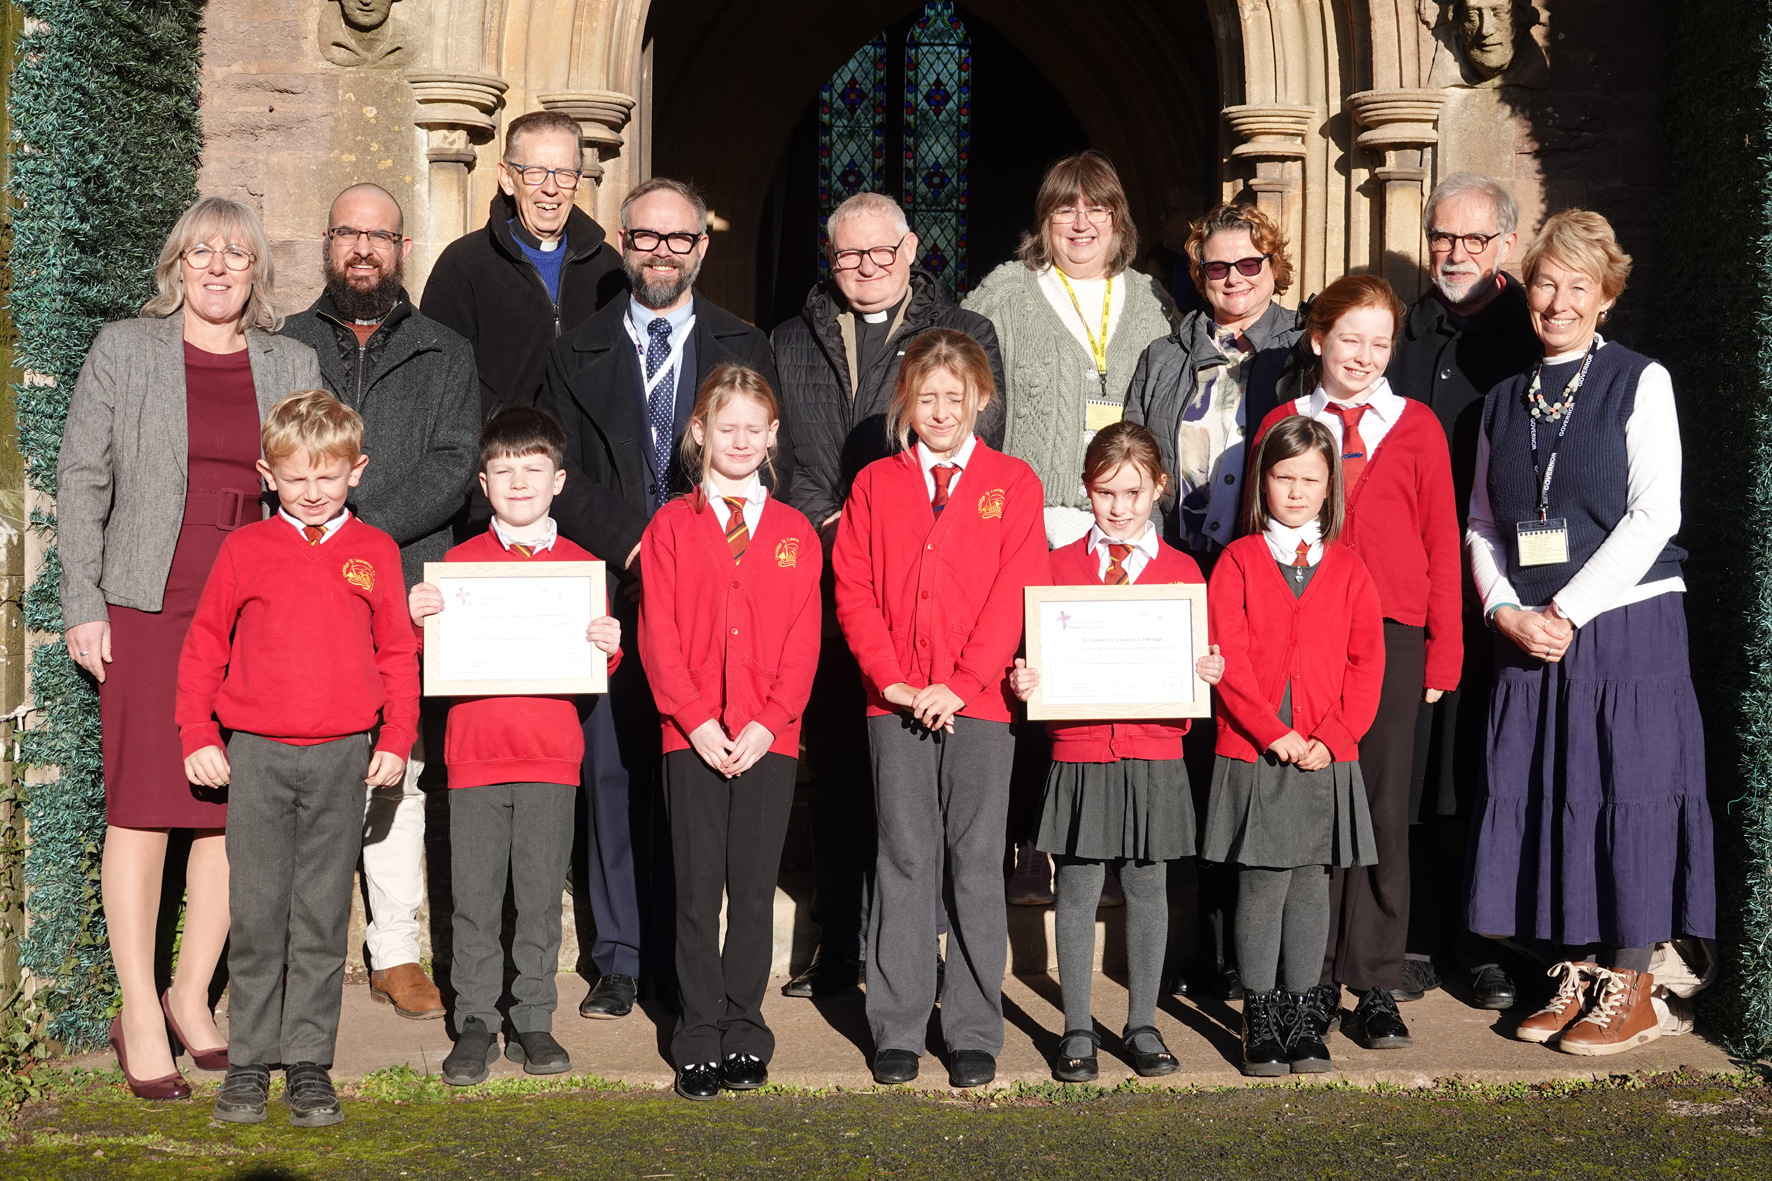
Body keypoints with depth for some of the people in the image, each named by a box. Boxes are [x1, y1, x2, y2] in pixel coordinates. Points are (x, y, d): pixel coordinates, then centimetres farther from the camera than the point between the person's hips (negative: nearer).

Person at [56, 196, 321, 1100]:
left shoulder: (294, 364, 12)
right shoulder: (122, 351, 5)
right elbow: (81, 481, 4)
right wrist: (84, 607, -3)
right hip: (149, 610, -2)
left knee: (237, 809, 3)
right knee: (142, 807, -3)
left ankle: (192, 998, 17)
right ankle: (140, 1018, 4)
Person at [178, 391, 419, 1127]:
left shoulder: (375, 551, 6)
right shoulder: (245, 548, 4)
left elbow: (397, 653, 10)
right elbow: (203, 646, 8)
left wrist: (397, 740, 3)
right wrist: (197, 737, 3)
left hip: (342, 758, 0)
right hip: (256, 756, 0)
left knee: (322, 918, 5)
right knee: (255, 915, 3)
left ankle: (309, 1064, 12)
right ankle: (249, 1063, 13)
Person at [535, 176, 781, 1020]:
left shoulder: (746, 349, 12)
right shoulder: (577, 354, 12)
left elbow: (764, 472, 6)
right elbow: (558, 473, 5)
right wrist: (629, 543, -9)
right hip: (613, 593, 0)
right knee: (612, 773, 0)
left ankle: (689, 957, 8)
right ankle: (620, 960, 9)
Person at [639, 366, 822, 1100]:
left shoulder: (795, 533, 8)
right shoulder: (671, 526, 5)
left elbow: (804, 639, 3)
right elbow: (658, 633, -1)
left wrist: (769, 721, -9)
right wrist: (695, 718, -11)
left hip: (769, 736, 1)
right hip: (691, 734, -1)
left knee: (754, 888, 5)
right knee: (697, 890, 3)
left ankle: (744, 1032, 15)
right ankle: (700, 1038, 12)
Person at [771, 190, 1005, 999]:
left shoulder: (967, 336, 9)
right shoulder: (791, 344, 18)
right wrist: (823, 523, -5)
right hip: (823, 583, 3)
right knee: (834, 771, 5)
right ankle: (839, 945, 13)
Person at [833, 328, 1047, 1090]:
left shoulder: (1012, 483, 5)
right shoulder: (875, 484, 10)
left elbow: (1016, 592, -3)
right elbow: (852, 591, 4)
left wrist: (961, 684, -11)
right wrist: (893, 680, -9)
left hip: (979, 705, -1)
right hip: (894, 706, 1)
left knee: (976, 864, 3)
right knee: (903, 861, 4)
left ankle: (974, 1034, 11)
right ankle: (897, 1033, 12)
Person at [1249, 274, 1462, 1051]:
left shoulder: (1416, 427, 7)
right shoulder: (1283, 424, 9)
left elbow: (1441, 543, 6)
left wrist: (1442, 653, 0)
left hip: (1391, 637, 0)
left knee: (1382, 808, 1)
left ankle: (1376, 987, 9)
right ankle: (1309, 979, 14)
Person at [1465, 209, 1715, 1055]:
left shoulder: (1641, 383, -1)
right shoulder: (1504, 401, 13)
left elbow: (1654, 516, -9)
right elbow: (1481, 524, 13)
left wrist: (1566, 611, -13)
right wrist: (1508, 611, -4)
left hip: (1626, 627, -4)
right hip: (1527, 633, 5)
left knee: (1627, 794, -3)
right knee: (1543, 796, 4)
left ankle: (1629, 991, 7)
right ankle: (1573, 977, 16)